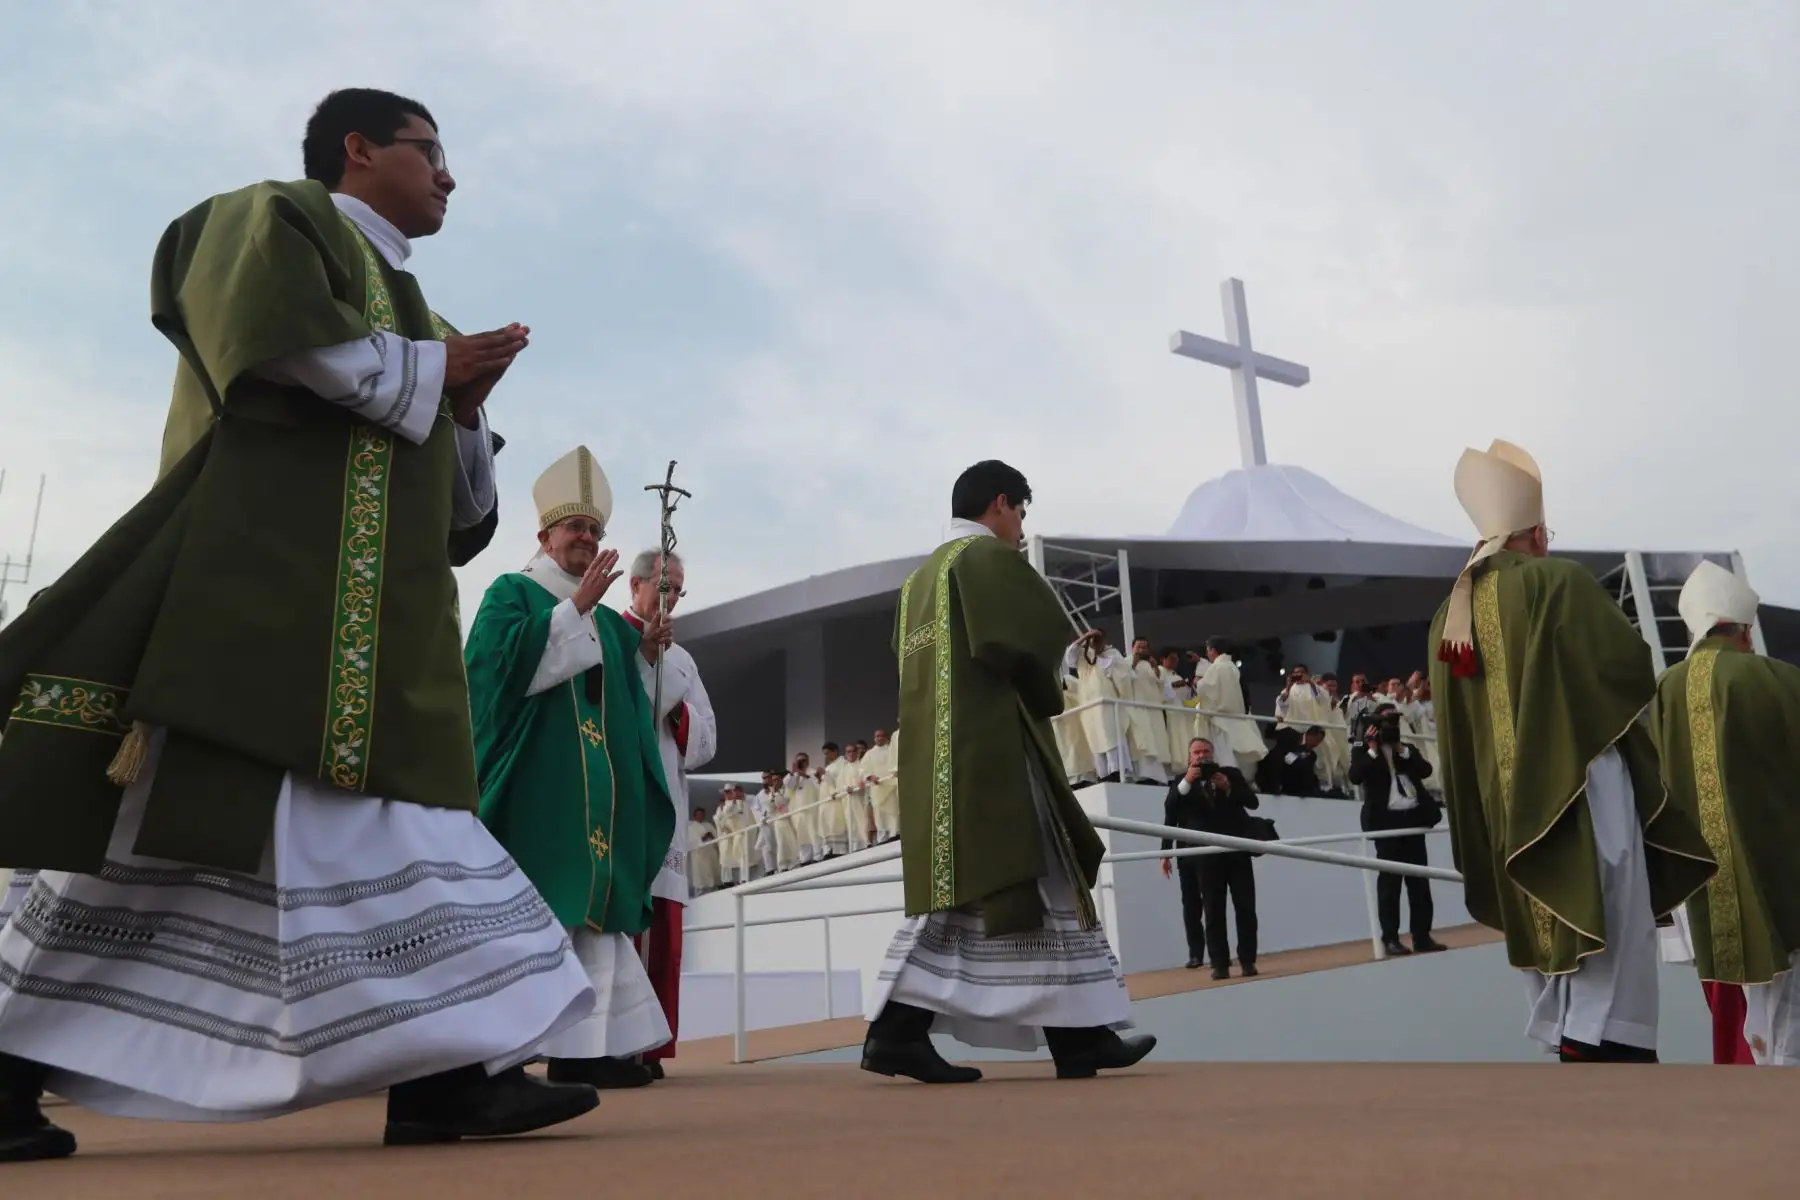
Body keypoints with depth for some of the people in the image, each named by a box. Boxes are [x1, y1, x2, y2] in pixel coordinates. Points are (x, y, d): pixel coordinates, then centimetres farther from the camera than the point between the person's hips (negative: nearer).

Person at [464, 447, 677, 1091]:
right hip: (534, 779, -6)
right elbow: (506, 660, -14)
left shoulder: (604, 617, 23)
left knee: (592, 906, -1)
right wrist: (577, 606, -13)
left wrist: (640, 650, 4)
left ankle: (585, 1046, -2)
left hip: (595, 789, 6)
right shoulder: (512, 593, 5)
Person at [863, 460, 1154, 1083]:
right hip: (992, 747, -9)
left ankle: (898, 1030, 0)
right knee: (1032, 885, -4)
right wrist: (1047, 697, 6)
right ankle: (1078, 1034, 1)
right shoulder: (987, 556, -4)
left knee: (954, 894, 6)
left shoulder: (919, 579, 21)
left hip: (934, 757, 9)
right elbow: (1030, 641, -15)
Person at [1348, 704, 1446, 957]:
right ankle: (1390, 938, -2)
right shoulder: (1365, 752, 4)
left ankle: (1422, 935, 11)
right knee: (1389, 880, -4)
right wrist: (1372, 750, -13)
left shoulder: (1408, 749, 18)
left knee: (1419, 879, 5)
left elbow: (1426, 770, 2)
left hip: (1413, 817, 5)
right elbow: (1355, 777, -13)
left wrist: (1403, 752, -4)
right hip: (1387, 820, -4)